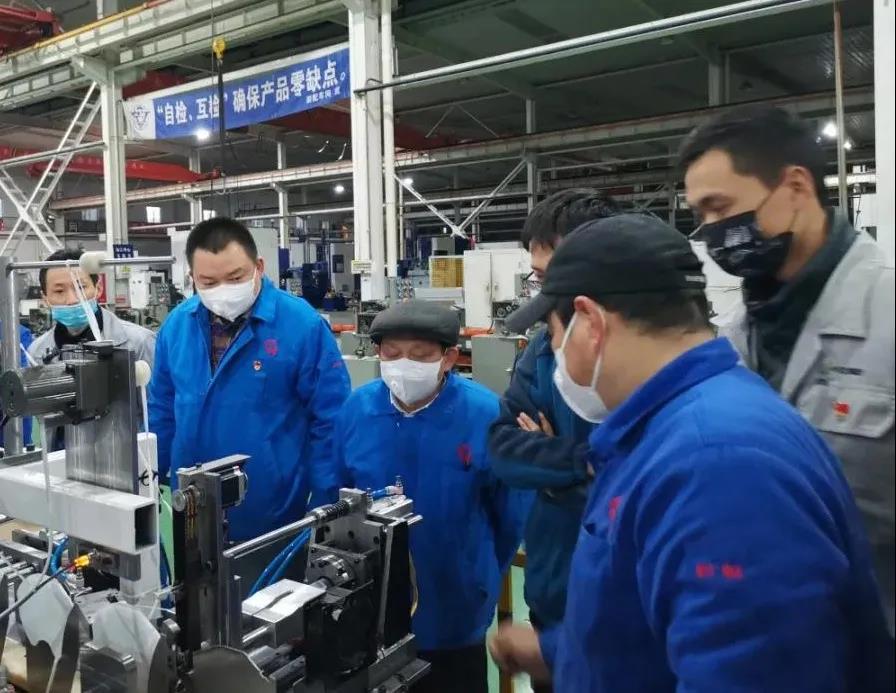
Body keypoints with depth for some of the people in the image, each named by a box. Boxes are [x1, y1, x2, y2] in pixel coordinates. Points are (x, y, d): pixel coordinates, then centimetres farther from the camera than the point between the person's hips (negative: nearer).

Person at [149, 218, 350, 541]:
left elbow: (330, 421, -11)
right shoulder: (176, 324, 0)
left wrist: (325, 510, -11)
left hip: (275, 516, -4)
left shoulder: (302, 324, -14)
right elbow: (162, 412, 11)